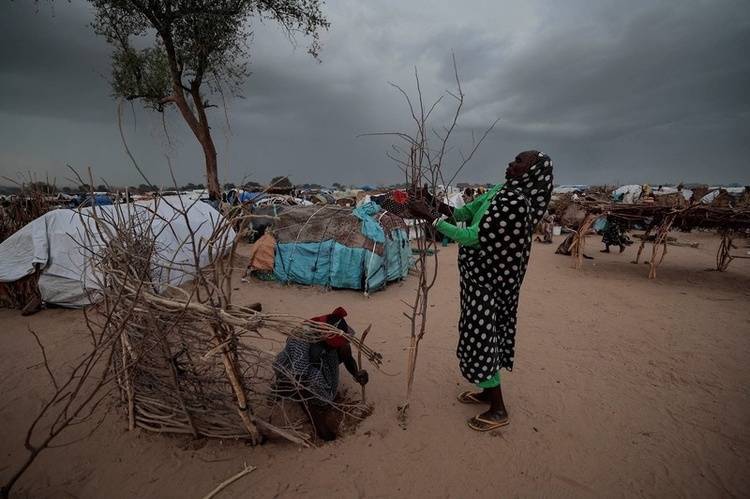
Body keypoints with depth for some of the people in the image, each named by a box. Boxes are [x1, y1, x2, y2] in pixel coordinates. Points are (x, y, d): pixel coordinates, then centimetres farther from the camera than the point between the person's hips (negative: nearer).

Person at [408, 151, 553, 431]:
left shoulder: (515, 201, -24)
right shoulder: (501, 191, 6)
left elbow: (472, 237, -27)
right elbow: (465, 212, 10)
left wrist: (430, 216, -25)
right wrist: (433, 203, -6)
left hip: (488, 280, -9)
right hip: (482, 277, 9)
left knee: (481, 337, 1)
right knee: (482, 333, 19)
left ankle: (498, 410, 19)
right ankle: (488, 391, 38)